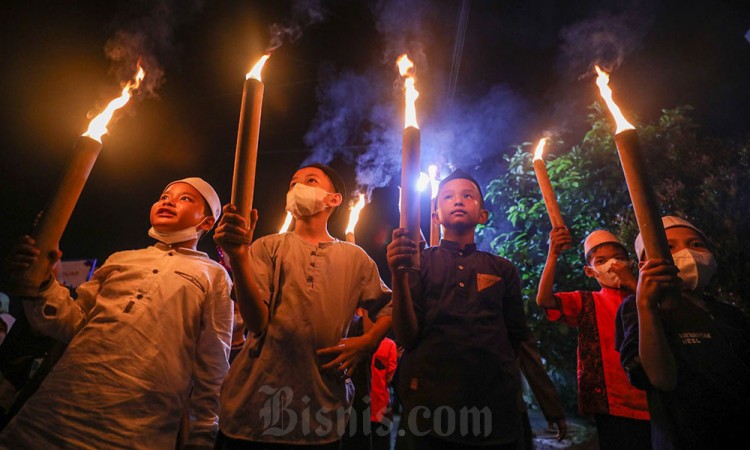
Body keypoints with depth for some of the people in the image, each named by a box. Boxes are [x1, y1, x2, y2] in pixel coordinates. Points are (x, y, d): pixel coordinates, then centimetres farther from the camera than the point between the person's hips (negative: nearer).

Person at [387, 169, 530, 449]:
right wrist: (398, 276, -22)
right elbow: (406, 337, -8)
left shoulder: (503, 269, 7)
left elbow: (518, 341, 11)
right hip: (430, 406, -2)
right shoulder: (418, 262, 1)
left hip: (497, 408, 2)